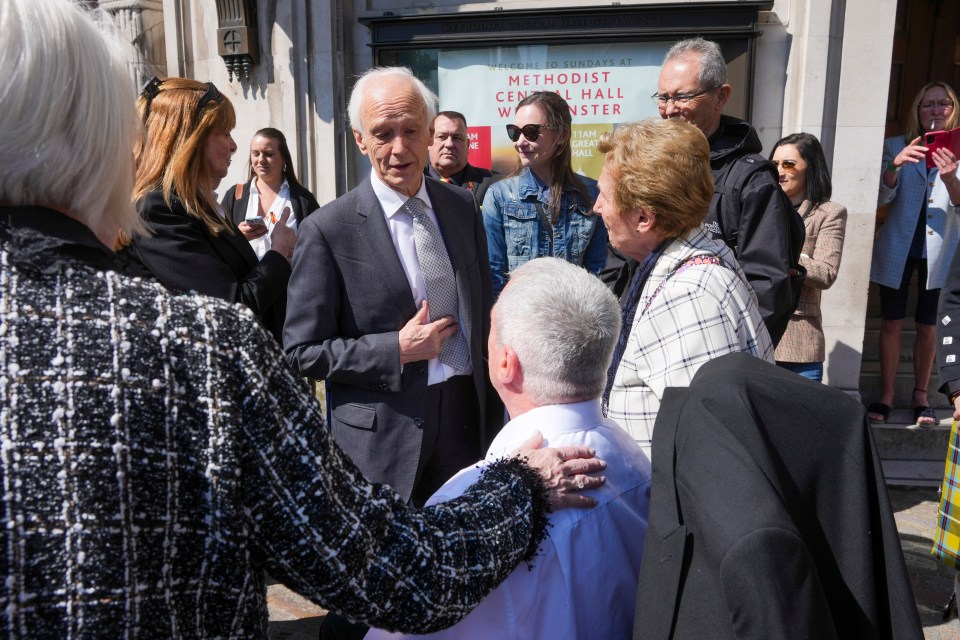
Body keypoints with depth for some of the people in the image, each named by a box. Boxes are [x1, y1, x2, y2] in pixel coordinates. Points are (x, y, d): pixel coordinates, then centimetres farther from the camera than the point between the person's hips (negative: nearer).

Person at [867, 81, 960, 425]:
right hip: (898, 248, 0)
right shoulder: (897, 146, 2)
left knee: (927, 325, 6)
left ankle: (921, 394, 19)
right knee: (891, 322, 2)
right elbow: (882, 197, -8)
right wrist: (895, 165, -28)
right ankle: (886, 394, 12)